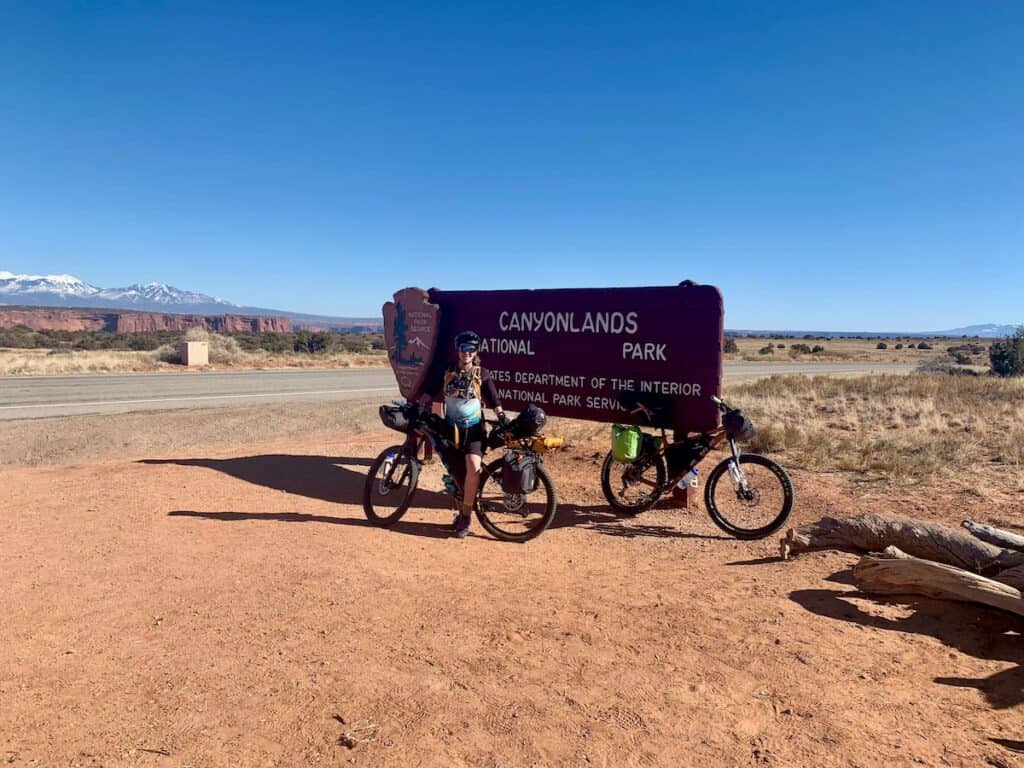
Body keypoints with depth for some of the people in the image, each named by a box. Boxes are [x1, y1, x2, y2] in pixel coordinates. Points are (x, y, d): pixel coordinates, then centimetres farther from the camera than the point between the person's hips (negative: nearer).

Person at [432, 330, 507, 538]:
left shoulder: (482, 374, -2)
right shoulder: (448, 372, 3)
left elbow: (494, 400, -3)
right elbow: (437, 399, 12)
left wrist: (502, 417, -18)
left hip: (473, 428, -3)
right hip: (451, 427, 3)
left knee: (473, 467, -23)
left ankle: (466, 515, -11)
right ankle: (461, 511, 29)